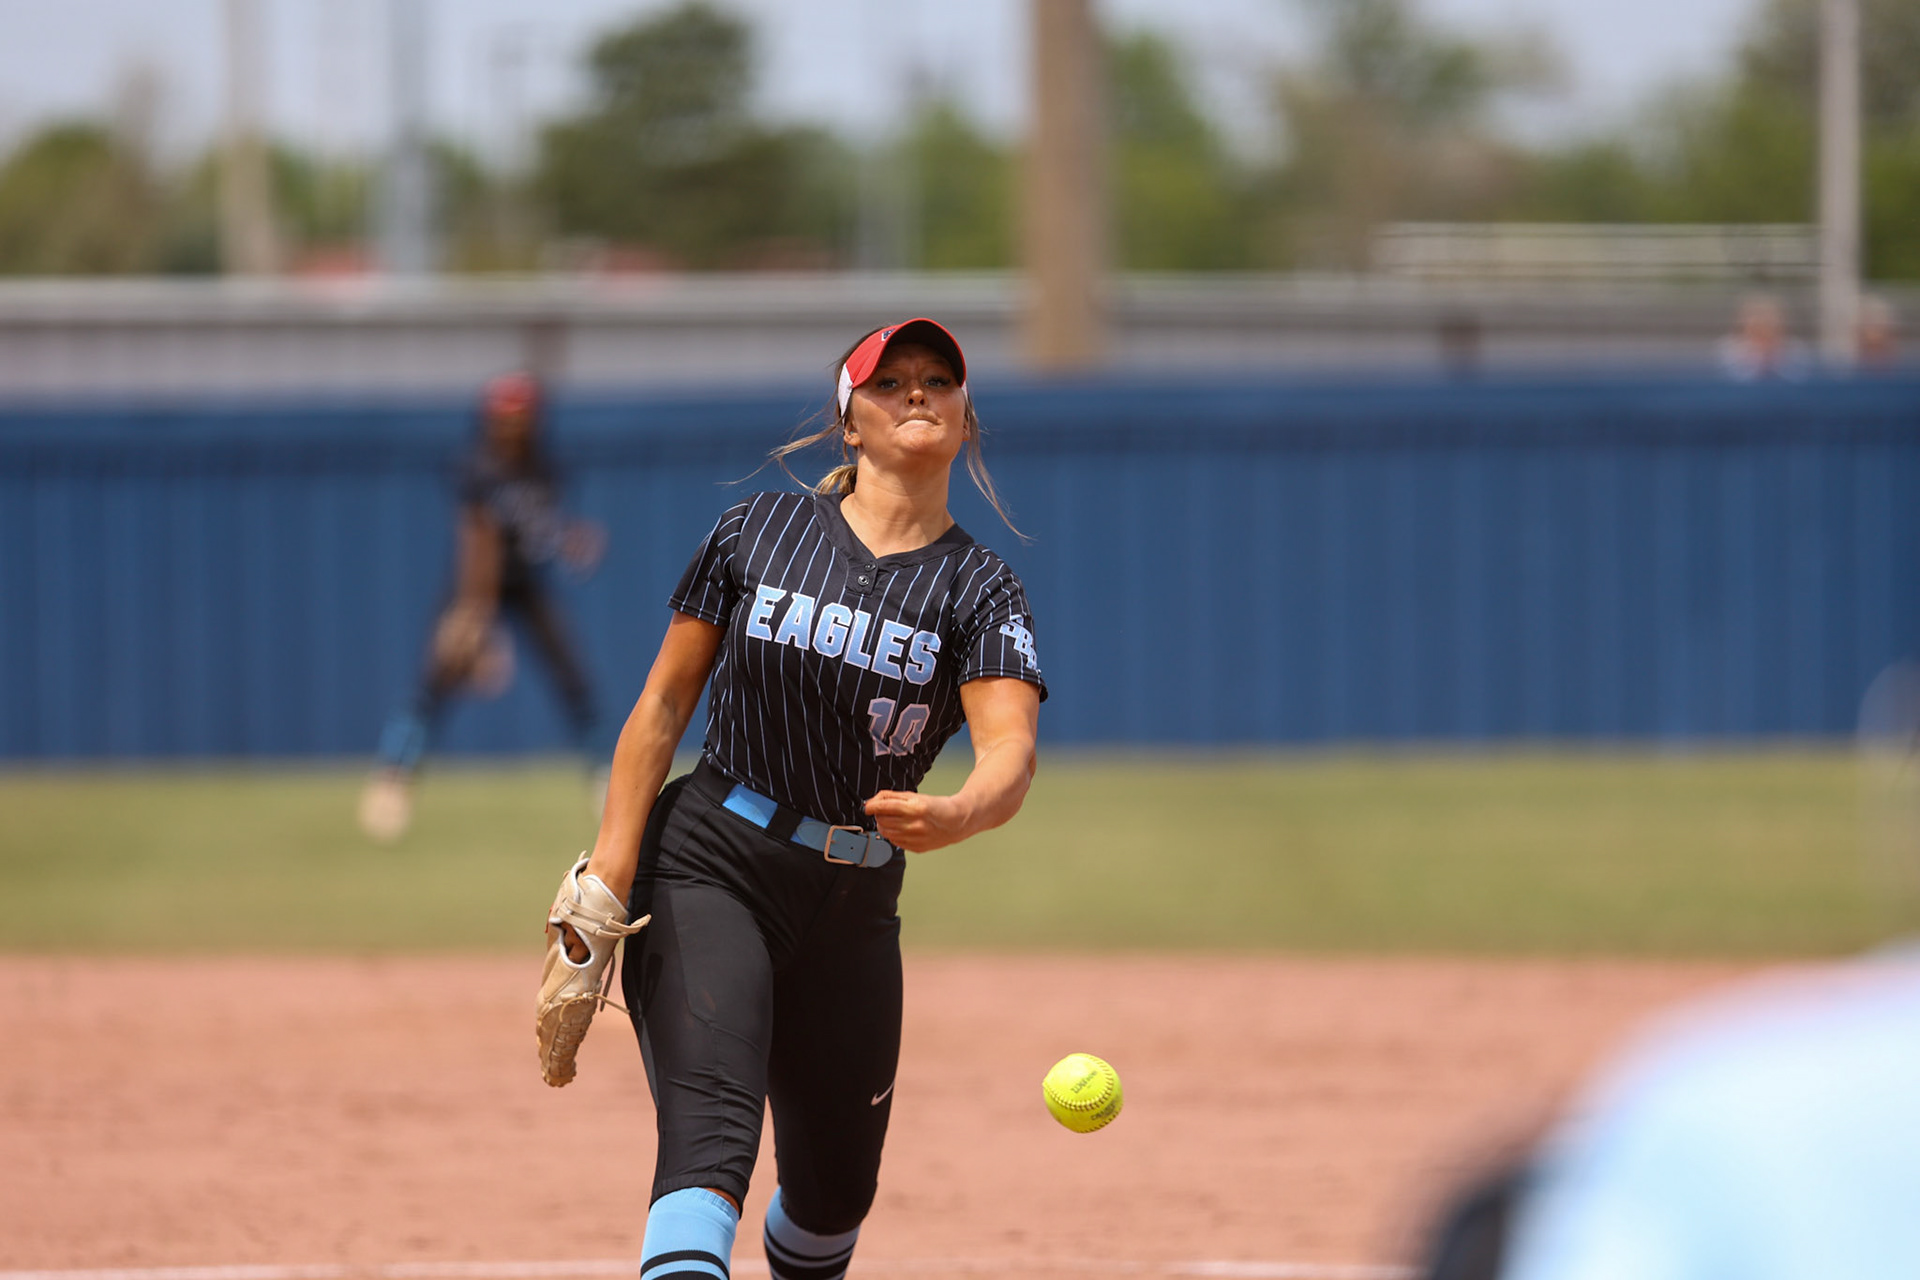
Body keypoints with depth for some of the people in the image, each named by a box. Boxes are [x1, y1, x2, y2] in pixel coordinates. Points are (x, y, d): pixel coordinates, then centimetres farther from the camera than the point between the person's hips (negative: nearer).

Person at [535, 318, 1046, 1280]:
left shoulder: (977, 589, 0)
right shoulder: (759, 532, 1)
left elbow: (1011, 751, -18)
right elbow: (664, 706, 3)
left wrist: (957, 815, -42)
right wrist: (604, 889, -6)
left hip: (853, 908, 3)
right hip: (706, 869, -3)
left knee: (834, 1193, 8)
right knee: (710, 1139, -24)